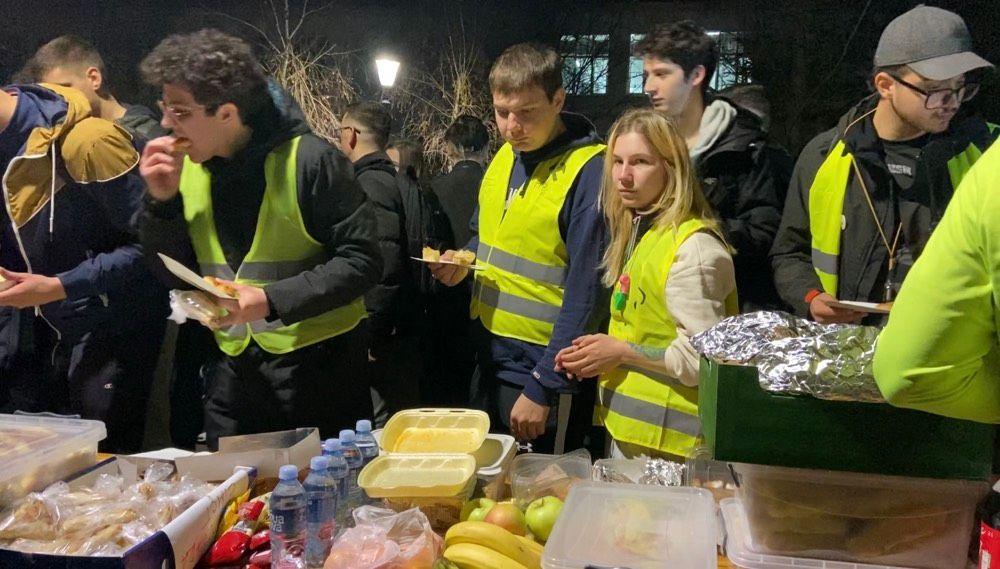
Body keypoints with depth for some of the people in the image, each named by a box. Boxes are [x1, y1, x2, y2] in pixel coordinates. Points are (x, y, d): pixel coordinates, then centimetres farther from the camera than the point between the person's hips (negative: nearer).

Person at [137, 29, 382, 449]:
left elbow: (361, 261, -15)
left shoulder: (309, 160, -15)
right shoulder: (187, 168, 3)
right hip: (234, 370, 5)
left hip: (319, 367, -5)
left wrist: (271, 300, -23)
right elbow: (179, 278, 8)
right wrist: (162, 201, -8)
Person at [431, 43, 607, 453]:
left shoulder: (589, 171, -19)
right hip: (489, 355, 8)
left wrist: (542, 388, -19)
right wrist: (463, 260, -3)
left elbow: (586, 293, -20)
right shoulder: (504, 156, 5)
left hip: (544, 364, -7)